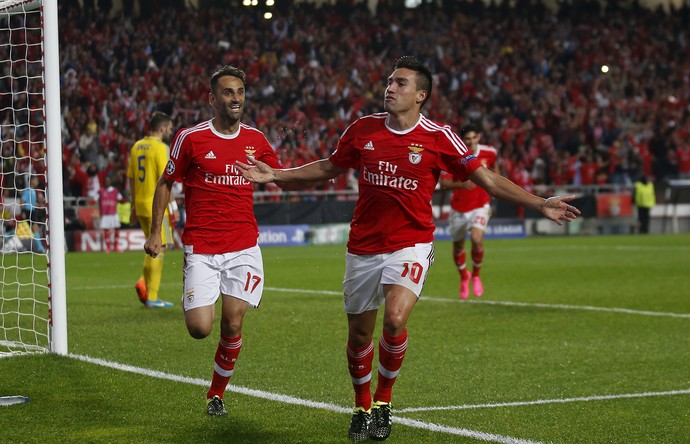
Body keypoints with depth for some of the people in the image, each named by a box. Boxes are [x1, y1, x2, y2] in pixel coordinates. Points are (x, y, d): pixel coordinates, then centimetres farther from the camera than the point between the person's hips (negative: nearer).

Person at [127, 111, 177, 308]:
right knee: (158, 249, -1)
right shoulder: (160, 148, -12)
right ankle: (152, 297, 1)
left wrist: (134, 207, 20)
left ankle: (144, 283, 5)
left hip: (141, 205, 8)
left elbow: (132, 179, 15)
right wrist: (173, 207, -11)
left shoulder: (136, 147, 11)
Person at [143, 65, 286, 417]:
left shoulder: (255, 140, 6)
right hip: (201, 248, -2)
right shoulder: (190, 138, -5)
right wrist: (155, 232, 0)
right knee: (199, 329, -12)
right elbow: (166, 183, 6)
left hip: (243, 247, 2)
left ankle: (217, 394, 17)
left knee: (232, 325, -5)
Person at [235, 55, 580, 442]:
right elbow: (329, 168, 17)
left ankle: (384, 401, 0)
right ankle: (362, 407, 32)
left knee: (395, 319, -24)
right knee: (359, 333, 8)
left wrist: (540, 204, -11)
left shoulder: (438, 138, -8)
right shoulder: (363, 129, 1)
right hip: (363, 247, 3)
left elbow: (488, 179, -4)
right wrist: (276, 175, 14)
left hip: (411, 244, -3)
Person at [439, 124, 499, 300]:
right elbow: (444, 182, -21)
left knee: (477, 239, -24)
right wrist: (462, 184, -36)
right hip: (459, 208, 1)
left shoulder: (489, 152, -8)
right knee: (458, 247, 12)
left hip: (480, 205, -1)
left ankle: (476, 275, 4)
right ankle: (464, 277, 43)